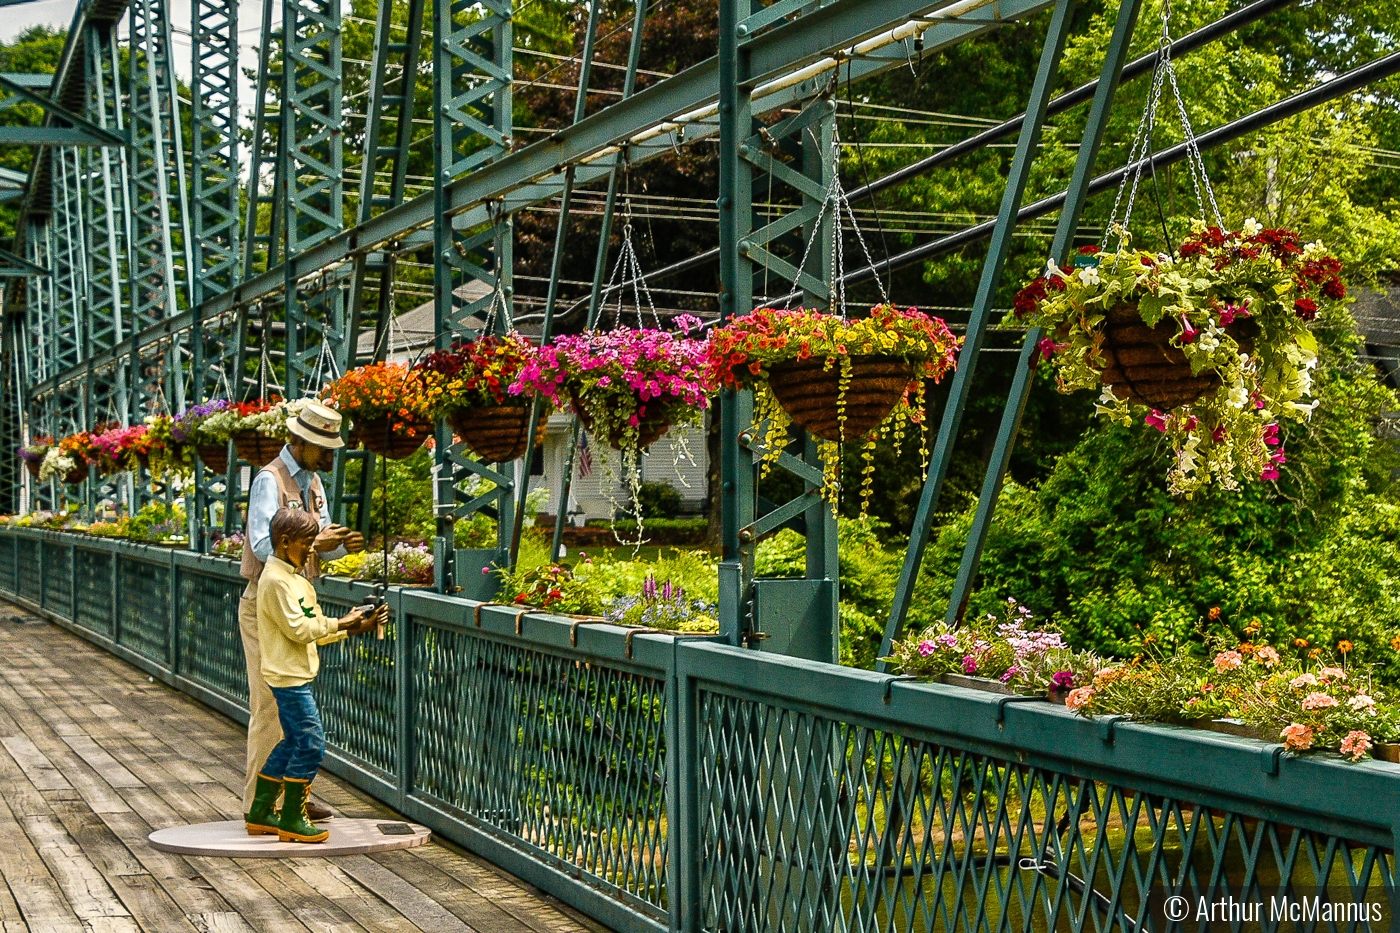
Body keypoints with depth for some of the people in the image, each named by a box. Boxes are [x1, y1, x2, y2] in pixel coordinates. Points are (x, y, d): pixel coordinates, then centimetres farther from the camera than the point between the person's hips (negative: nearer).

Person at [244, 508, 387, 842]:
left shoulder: (295, 578, 17)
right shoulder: (276, 580, -15)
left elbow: (315, 630, 16)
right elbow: (297, 629, -20)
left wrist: (358, 626, 6)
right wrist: (339, 623, -12)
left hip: (297, 676, 11)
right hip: (289, 676, -11)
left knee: (294, 742, 15)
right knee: (311, 743, -9)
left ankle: (261, 814, 23)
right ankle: (291, 820, 0)